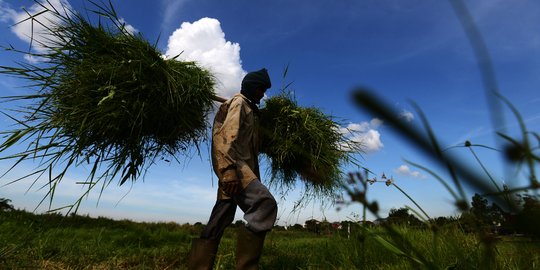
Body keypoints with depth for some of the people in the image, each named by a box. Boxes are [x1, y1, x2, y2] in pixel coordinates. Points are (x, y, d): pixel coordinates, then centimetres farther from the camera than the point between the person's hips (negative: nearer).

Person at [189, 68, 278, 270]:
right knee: (266, 204, -25)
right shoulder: (239, 102, 2)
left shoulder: (247, 108, 32)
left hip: (234, 167, 10)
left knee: (220, 219, 6)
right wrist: (230, 170, -28)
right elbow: (228, 136, -15)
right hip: (234, 166, -10)